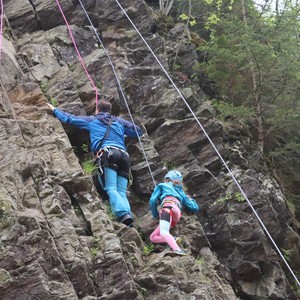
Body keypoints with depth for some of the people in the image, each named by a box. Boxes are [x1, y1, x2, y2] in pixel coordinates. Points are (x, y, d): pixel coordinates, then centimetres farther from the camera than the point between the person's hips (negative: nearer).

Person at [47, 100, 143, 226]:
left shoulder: (92, 120, 25)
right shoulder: (118, 121, 31)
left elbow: (69, 118, 31)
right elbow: (138, 131, 35)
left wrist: (55, 110, 47)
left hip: (108, 152, -4)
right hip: (124, 155, 4)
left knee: (111, 189, -16)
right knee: (121, 192, -3)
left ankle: (123, 214, -41)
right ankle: (128, 215, -28)